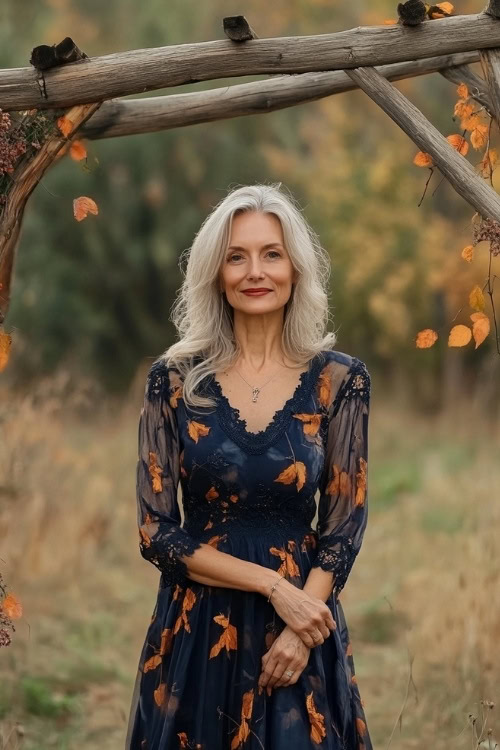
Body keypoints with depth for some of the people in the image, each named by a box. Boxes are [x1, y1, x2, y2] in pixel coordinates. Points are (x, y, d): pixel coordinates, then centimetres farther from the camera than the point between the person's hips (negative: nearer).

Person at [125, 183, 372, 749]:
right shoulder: (173, 379, -4)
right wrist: (273, 584, -14)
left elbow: (343, 527, -1)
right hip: (196, 629, 0)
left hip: (303, 623, 0)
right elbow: (156, 533, -6)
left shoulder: (339, 379, -2)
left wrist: (299, 632, -14)